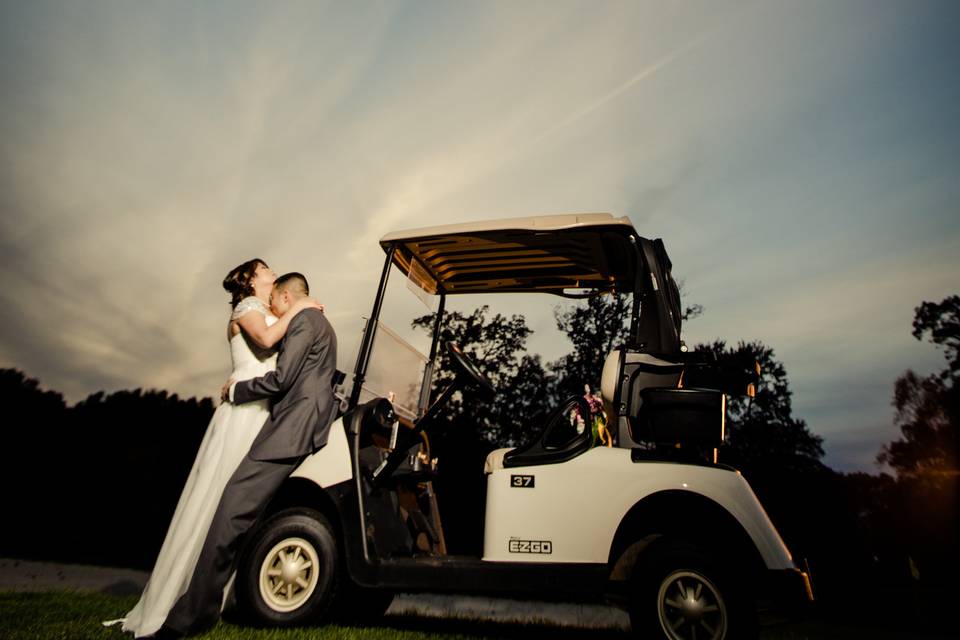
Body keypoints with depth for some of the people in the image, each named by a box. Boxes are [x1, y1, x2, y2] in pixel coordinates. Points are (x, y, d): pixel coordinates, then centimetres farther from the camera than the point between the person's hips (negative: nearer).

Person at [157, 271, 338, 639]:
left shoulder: (304, 321, -6)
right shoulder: (320, 323, 26)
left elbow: (281, 378, -14)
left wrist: (236, 390, 1)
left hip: (291, 428, -11)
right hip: (310, 425, 11)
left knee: (233, 507, -12)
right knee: (244, 506, 15)